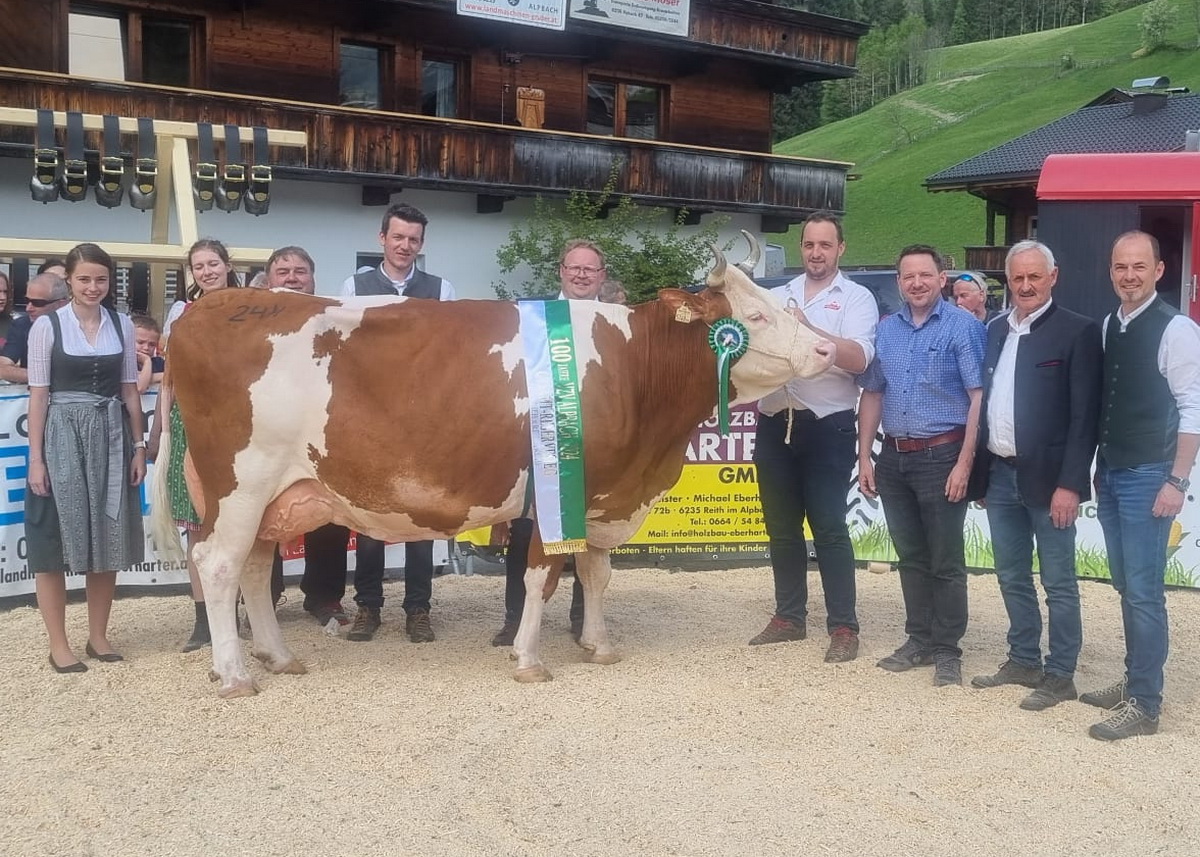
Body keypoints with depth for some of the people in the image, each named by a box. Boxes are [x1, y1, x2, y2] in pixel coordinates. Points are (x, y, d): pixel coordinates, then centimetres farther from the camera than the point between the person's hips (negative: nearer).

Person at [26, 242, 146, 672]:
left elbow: (129, 390, 10)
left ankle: (98, 636, 20)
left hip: (111, 438, 3)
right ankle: (59, 645, 10)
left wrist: (139, 446, 6)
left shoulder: (121, 325, 6)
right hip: (62, 437, -3)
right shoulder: (47, 325, -3)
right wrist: (35, 457, -8)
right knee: (55, 541, 0)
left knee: (107, 541, 7)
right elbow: (38, 395, -4)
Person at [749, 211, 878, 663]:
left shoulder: (857, 298, 1)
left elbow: (859, 358, -14)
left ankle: (844, 627, 3)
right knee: (781, 527, 11)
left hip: (826, 426, -5)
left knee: (829, 528, -4)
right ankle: (789, 616, 23)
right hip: (774, 424, 5)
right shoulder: (776, 296, 15)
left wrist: (808, 330, -26)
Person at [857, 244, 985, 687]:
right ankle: (919, 640, 24)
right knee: (910, 556, 13)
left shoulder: (963, 326, -7)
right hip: (894, 459, 5)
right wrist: (865, 457, 9)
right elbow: (872, 395, 14)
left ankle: (947, 650, 12)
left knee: (945, 561, 2)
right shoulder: (885, 330, 10)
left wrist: (964, 463, -17)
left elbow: (979, 398, -11)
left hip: (941, 456, -5)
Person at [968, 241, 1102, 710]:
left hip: (1047, 477, -6)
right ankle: (1024, 660, 29)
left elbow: (1085, 415, -12)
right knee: (1012, 577, 16)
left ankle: (1060, 675, 12)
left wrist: (1070, 483, -17)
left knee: (1058, 583, 3)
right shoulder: (995, 330, 12)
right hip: (1000, 476, 6)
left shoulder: (1077, 331, -8)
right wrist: (980, 467, 9)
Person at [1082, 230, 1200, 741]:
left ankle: (1145, 705, 2)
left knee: (1143, 592, -5)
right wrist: (1098, 469, 13)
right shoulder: (1107, 327, 9)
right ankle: (1134, 681, 25)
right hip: (1109, 474, 7)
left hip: (1148, 477, -7)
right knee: (1126, 587, 14)